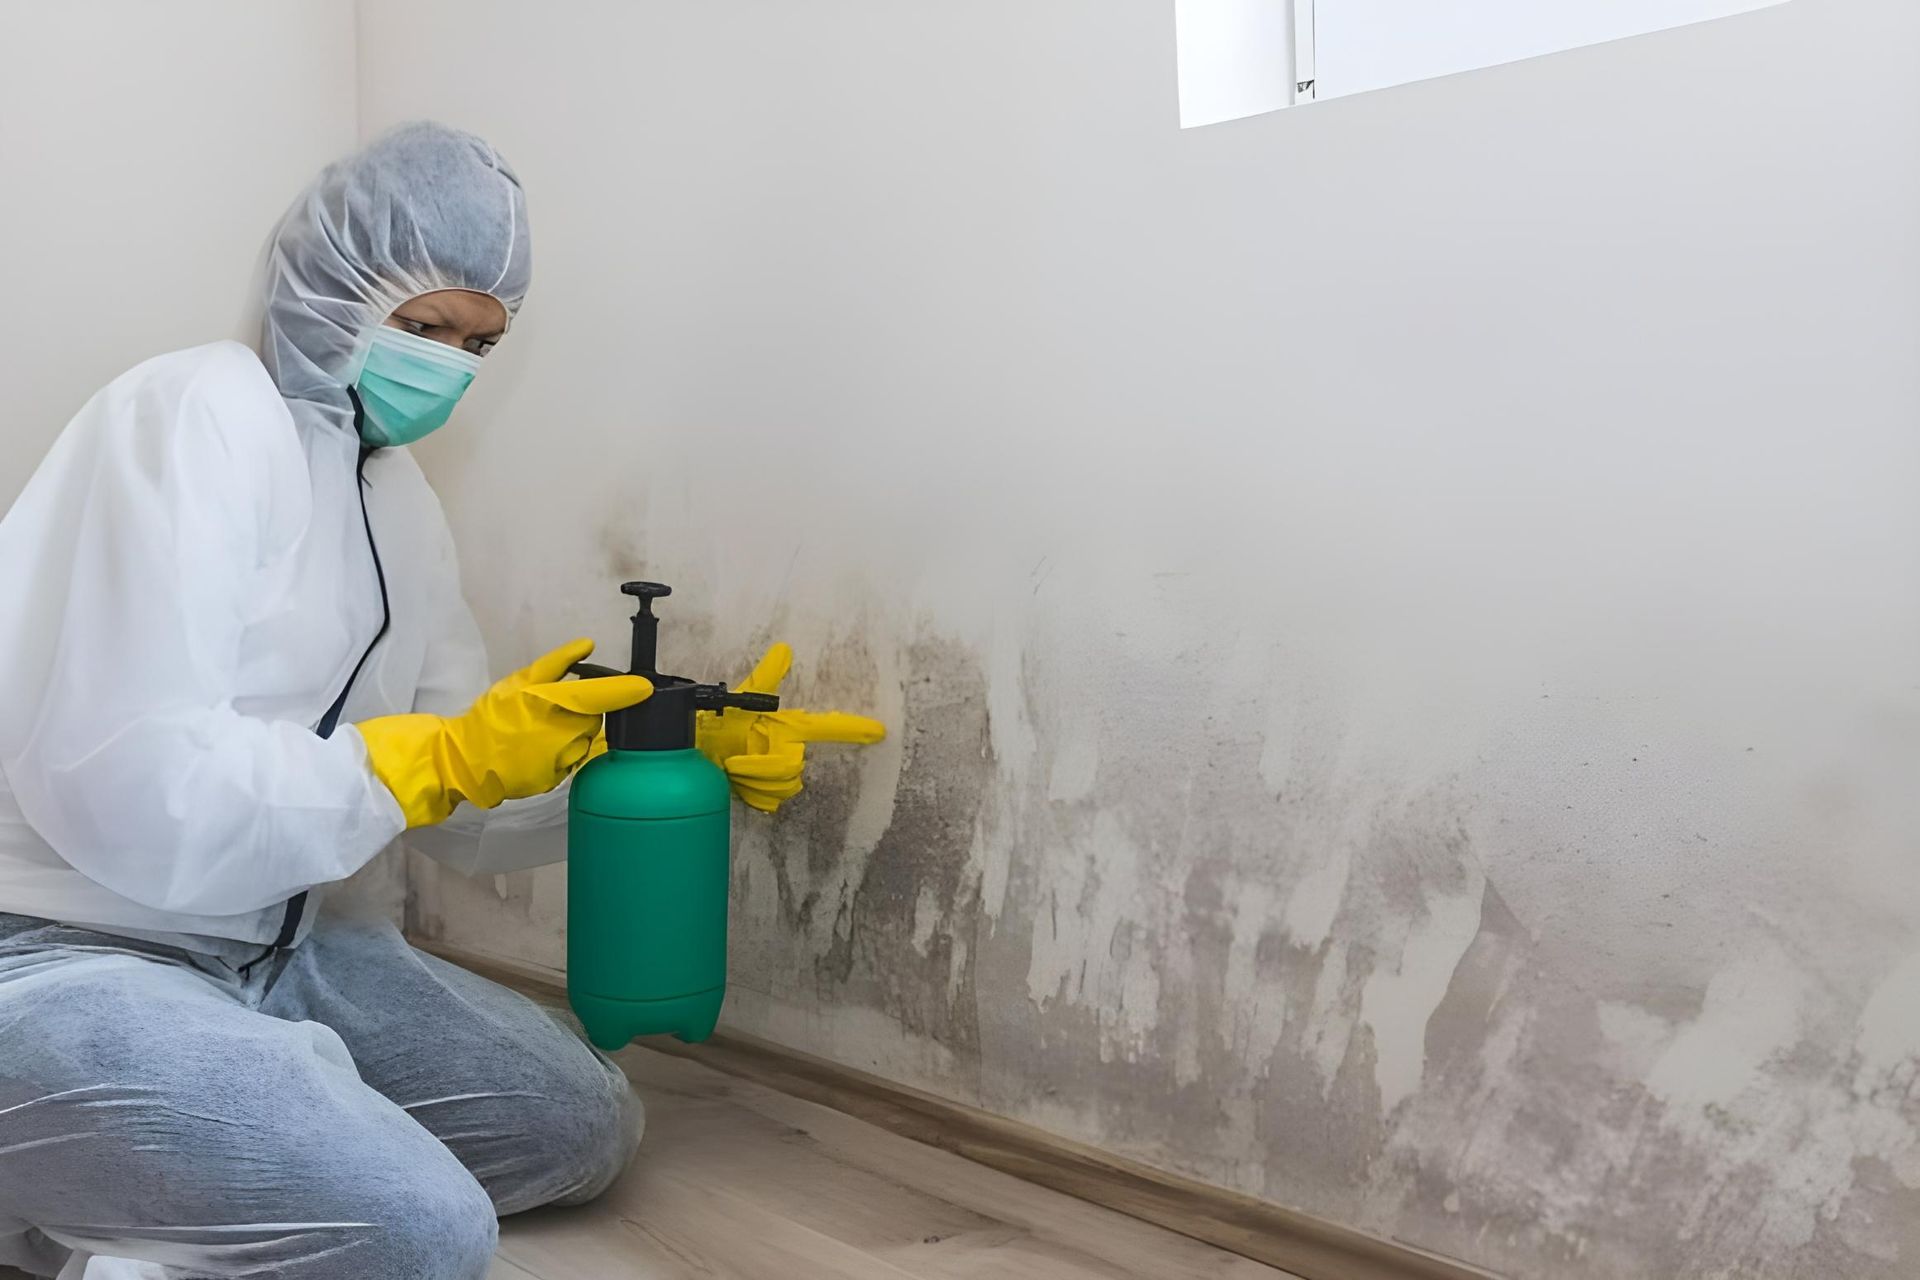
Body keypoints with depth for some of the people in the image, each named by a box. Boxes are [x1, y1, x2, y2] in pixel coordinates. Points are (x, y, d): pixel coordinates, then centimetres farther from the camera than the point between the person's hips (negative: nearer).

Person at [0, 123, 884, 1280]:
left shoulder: (401, 501, 11)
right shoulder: (201, 412, -14)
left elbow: (477, 809, 11)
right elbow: (124, 789, -25)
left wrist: (683, 746, -3)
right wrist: (441, 759, -20)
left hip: (265, 947, 9)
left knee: (585, 1127, 8)